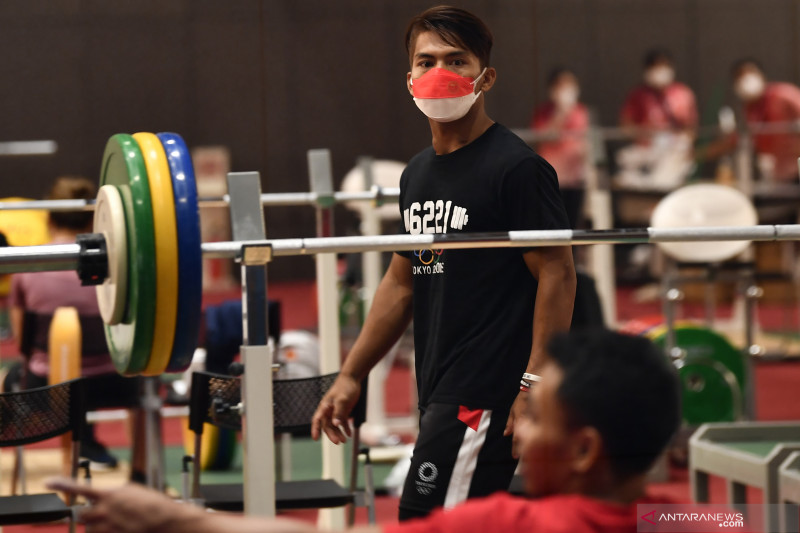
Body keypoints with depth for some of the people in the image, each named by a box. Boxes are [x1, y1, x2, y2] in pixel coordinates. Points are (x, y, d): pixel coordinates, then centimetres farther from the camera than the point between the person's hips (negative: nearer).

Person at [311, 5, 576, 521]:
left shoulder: (516, 167, -9)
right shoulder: (419, 173, 15)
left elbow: (557, 274, -12)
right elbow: (403, 281, 22)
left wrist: (534, 384, -19)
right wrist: (351, 375, 20)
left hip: (485, 396, -8)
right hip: (442, 394, 8)